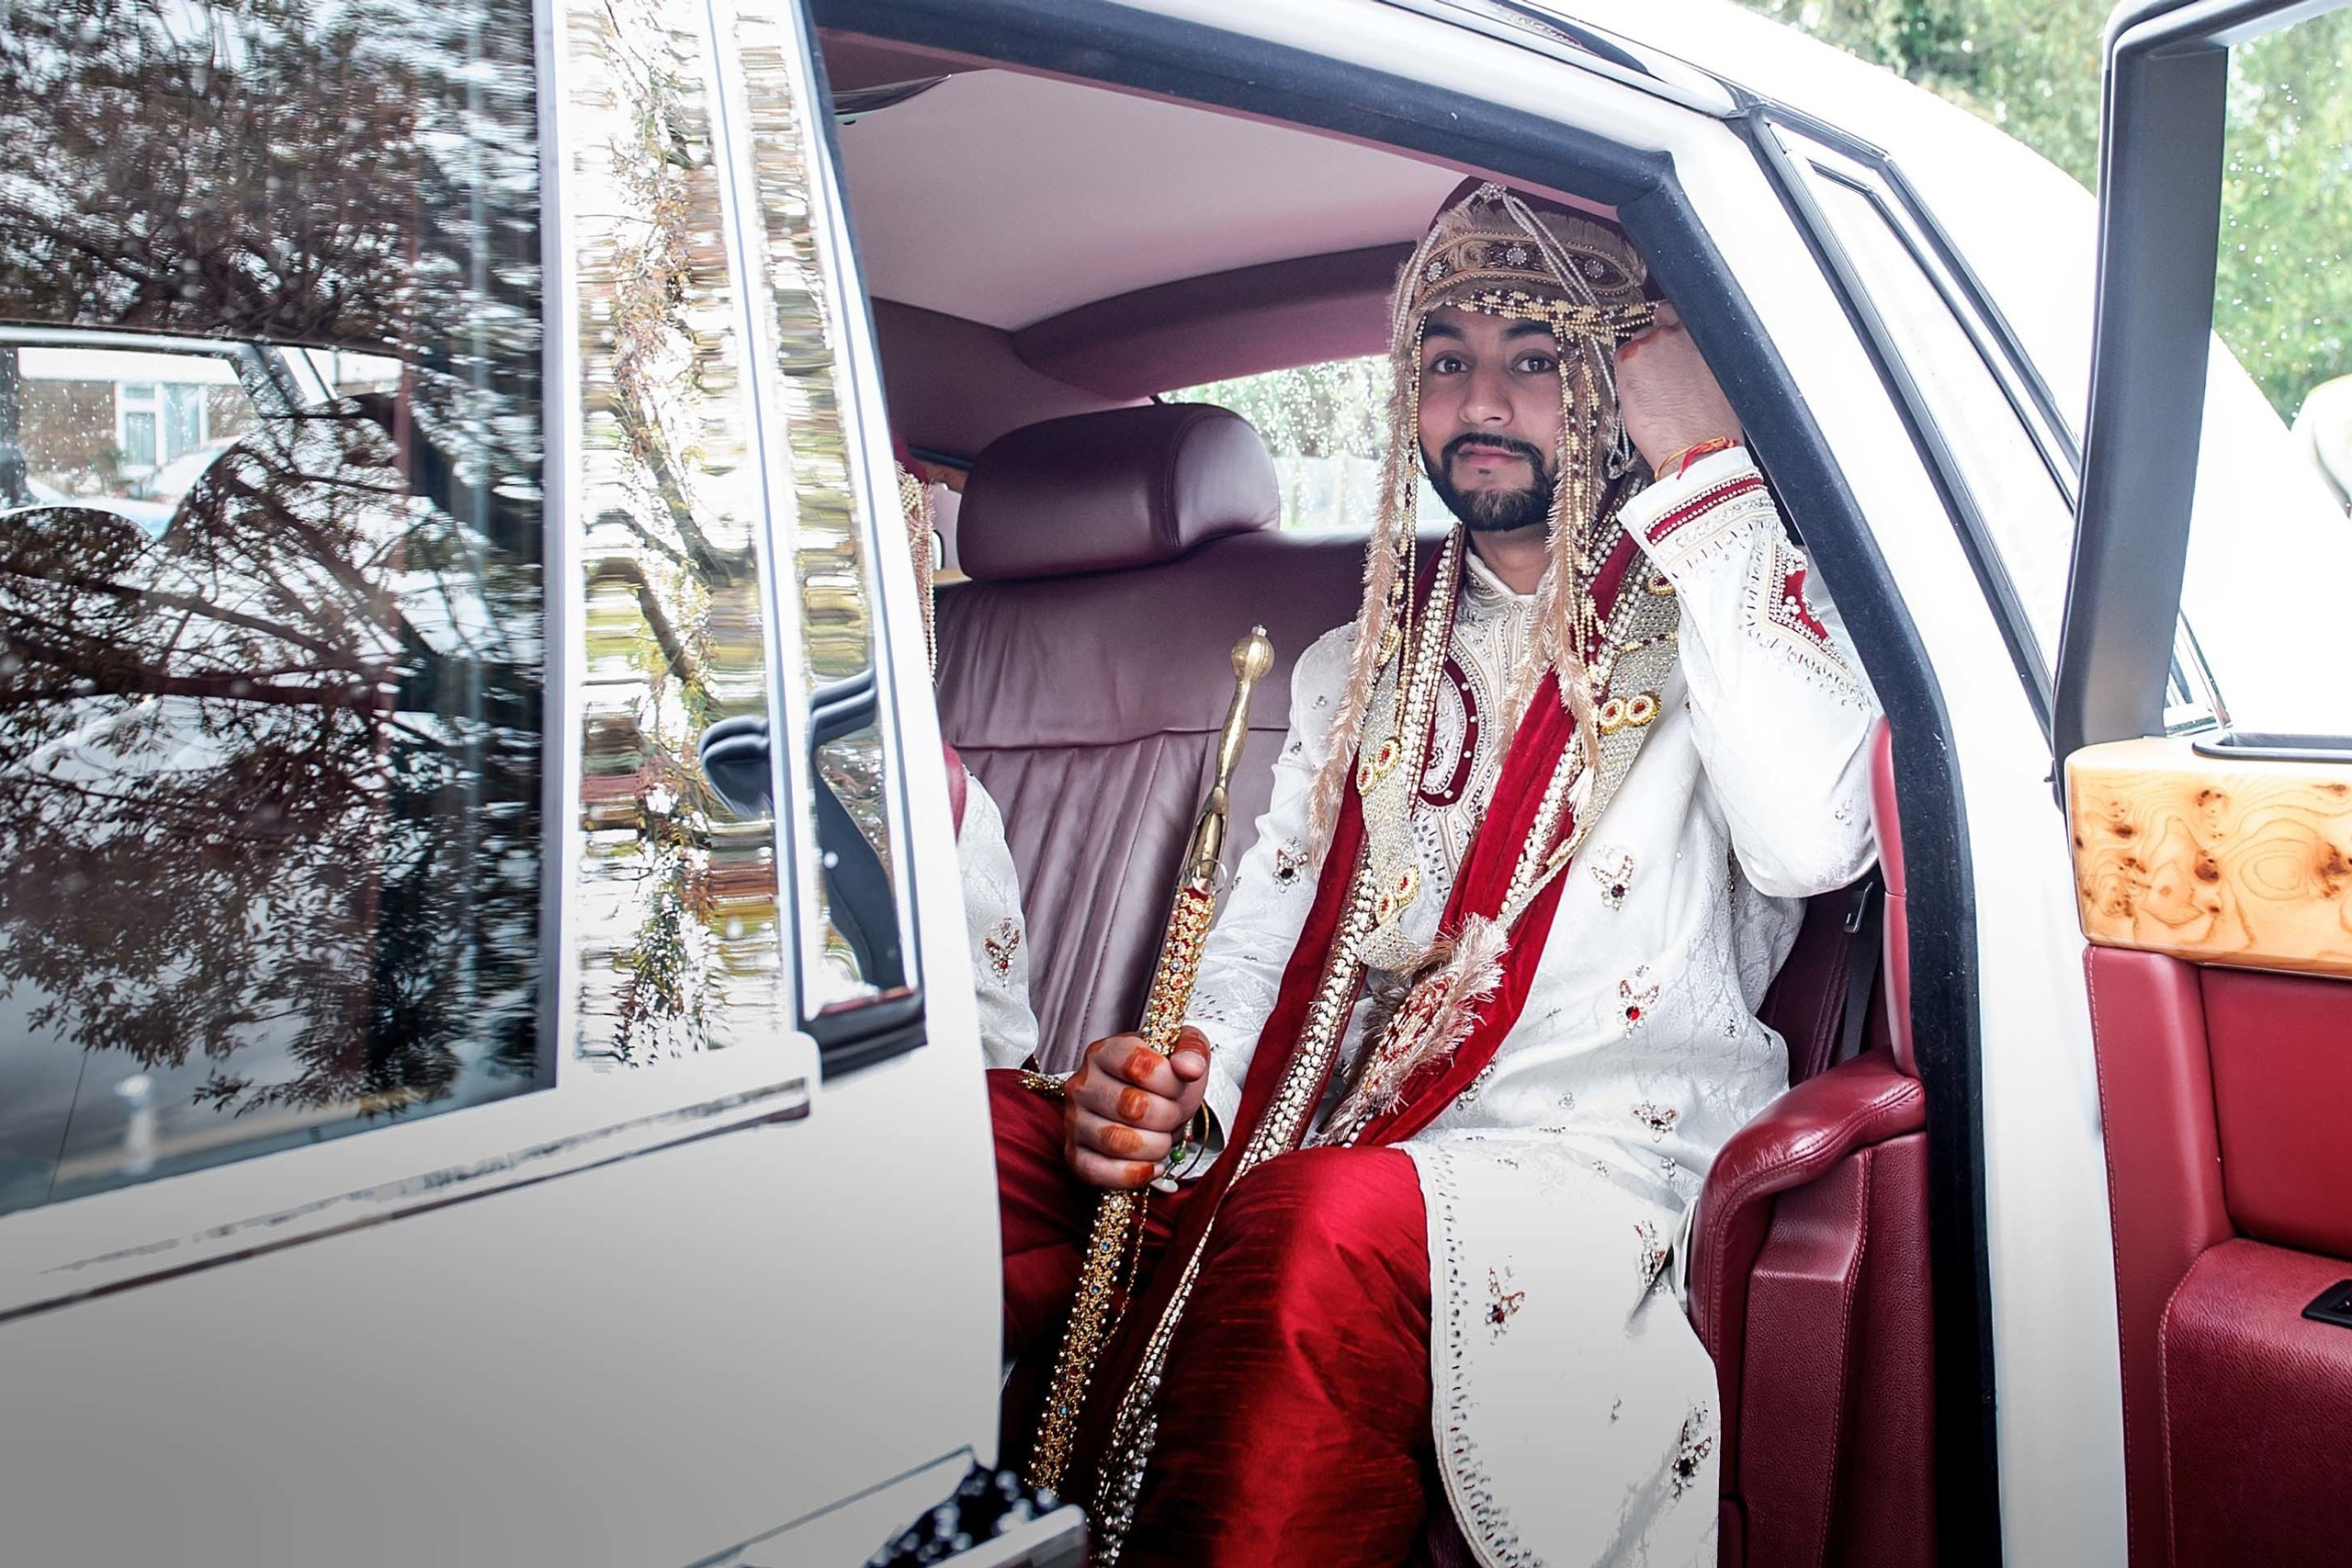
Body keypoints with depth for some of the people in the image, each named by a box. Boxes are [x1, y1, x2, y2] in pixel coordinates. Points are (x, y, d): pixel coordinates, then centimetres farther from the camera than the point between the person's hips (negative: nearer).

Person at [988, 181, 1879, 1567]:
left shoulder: (1738, 607, 6)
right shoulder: (1360, 666, 22)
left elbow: (1808, 840, -16)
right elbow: (1264, 941, 16)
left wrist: (1704, 473, -10)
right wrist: (1164, 1091, -6)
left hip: (1603, 1160, -4)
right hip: (1341, 1149, 5)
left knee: (1320, 1227, -37)